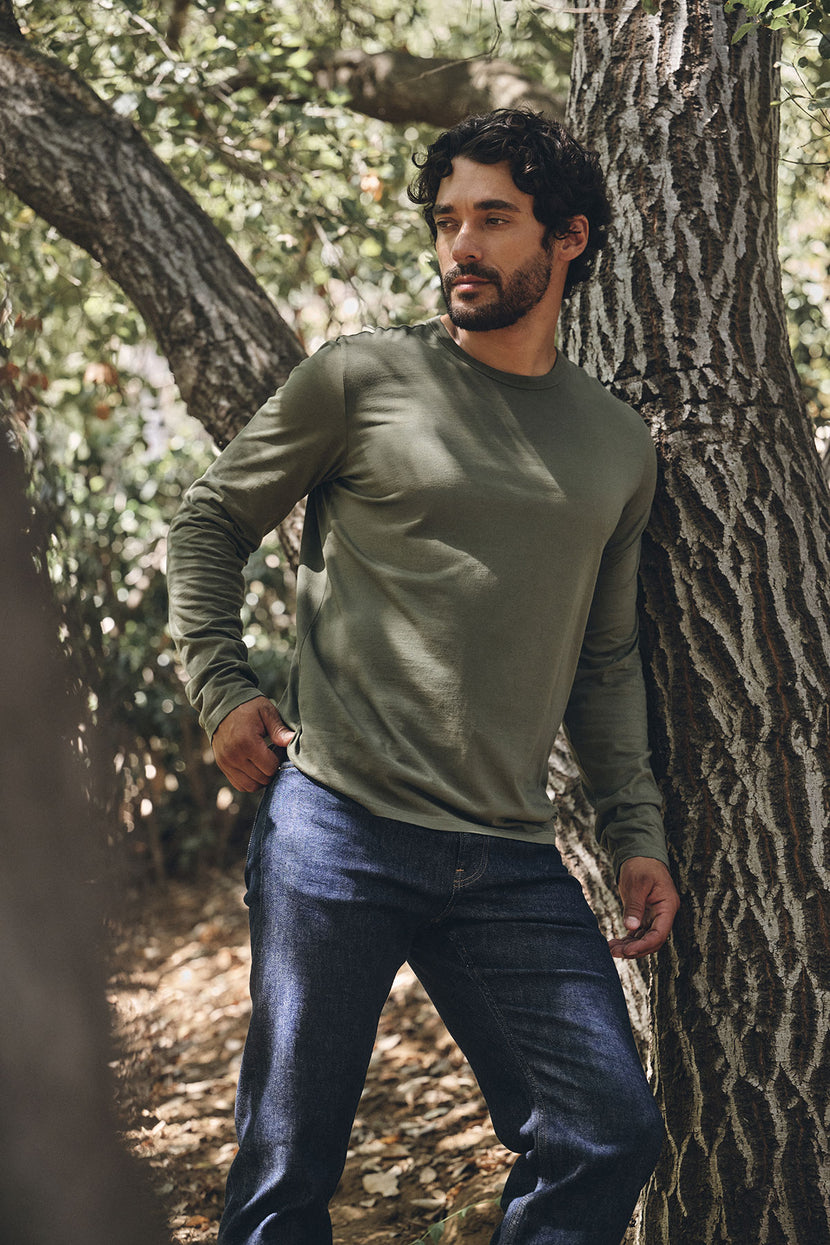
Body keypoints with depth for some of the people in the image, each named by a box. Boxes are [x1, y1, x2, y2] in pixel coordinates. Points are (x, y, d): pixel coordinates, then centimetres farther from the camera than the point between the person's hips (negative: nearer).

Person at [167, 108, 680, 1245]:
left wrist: (636, 832, 13)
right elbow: (210, 522, 10)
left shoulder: (618, 446, 14)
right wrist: (220, 690, -2)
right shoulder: (358, 380, 1)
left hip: (514, 867, 4)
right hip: (337, 830, -3)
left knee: (610, 1141, -1)